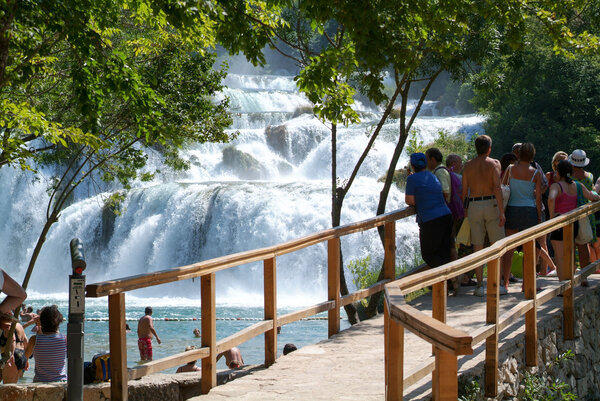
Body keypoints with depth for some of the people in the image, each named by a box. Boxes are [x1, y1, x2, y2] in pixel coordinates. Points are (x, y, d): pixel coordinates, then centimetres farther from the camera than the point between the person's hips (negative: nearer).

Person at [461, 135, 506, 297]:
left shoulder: (468, 166, 8)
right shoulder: (494, 163, -2)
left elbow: (464, 191, 4)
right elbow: (497, 188, -13)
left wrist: (464, 210, 14)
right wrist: (501, 212, -15)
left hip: (473, 206, 3)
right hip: (491, 204, -3)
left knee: (478, 247, 5)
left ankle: (480, 285, 3)